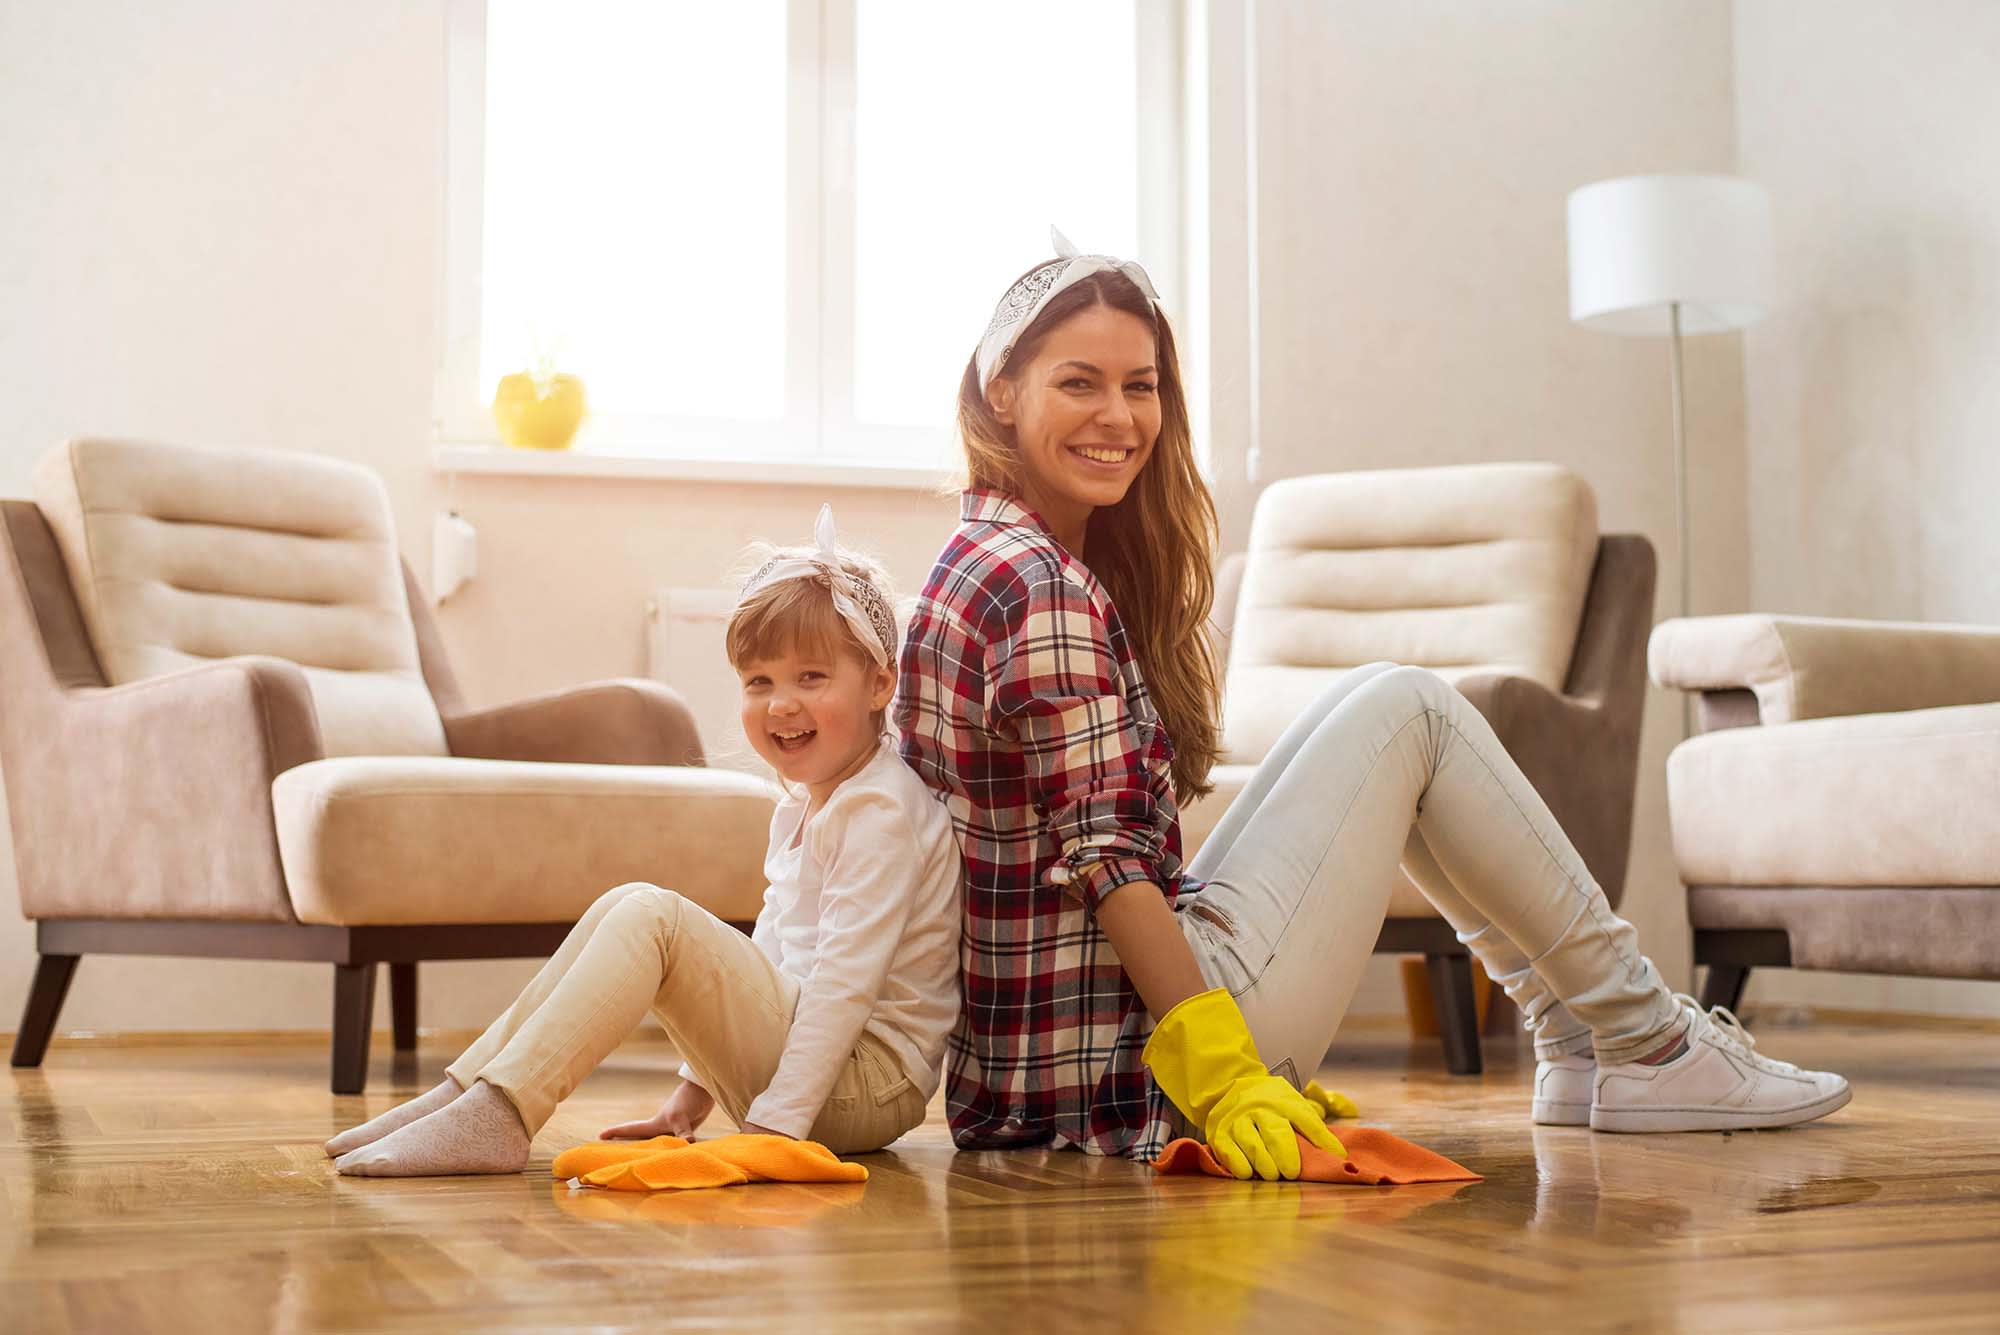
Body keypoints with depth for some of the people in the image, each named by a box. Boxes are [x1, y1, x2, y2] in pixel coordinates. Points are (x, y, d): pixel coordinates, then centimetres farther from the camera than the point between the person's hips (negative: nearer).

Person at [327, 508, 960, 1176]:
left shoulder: (880, 811, -13)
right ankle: (467, 1087, -3)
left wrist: (772, 1125, -26)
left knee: (648, 915, -23)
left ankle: (496, 1117, -26)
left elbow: (846, 980, -21)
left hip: (864, 1082, -9)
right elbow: (769, 953, 21)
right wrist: (693, 1092, 16)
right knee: (620, 909, 4)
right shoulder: (800, 806, 18)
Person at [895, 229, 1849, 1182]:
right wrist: (1221, 1078, -22)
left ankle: (1575, 1037, 22)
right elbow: (1103, 857, -21)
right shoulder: (1048, 588, -16)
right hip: (1135, 1063, -10)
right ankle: (1648, 1046, 8)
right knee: (1408, 709, -1)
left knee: (1368, 705, 18)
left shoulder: (983, 563, 15)